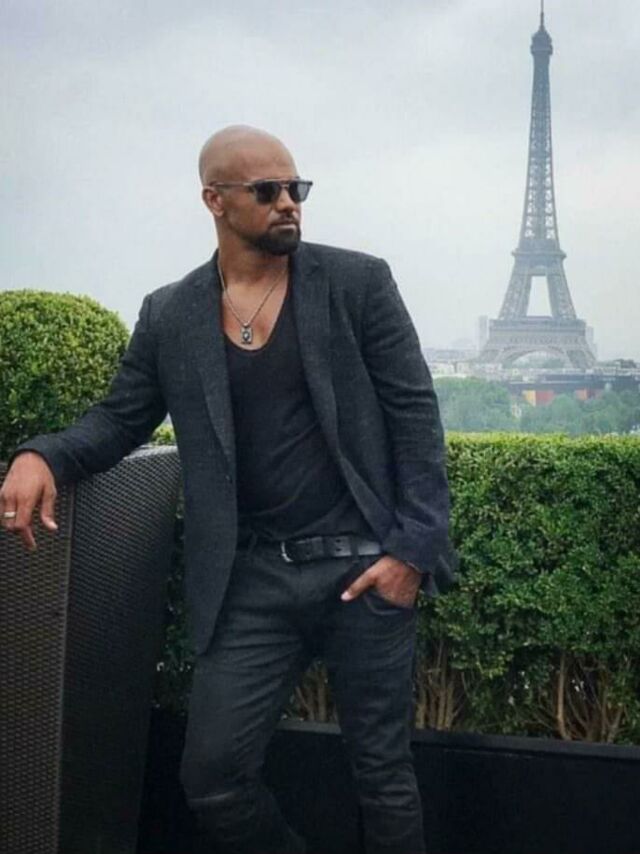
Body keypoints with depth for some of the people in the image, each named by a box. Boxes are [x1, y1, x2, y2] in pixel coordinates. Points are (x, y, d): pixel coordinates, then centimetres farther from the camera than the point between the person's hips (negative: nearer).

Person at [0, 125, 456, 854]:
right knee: (211, 774, 1)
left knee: (382, 773, 7)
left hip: (365, 565, -2)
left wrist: (413, 548, -10)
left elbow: (414, 413, -2)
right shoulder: (169, 315, 5)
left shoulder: (358, 282, -1)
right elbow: (120, 417, 10)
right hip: (254, 579, 2)